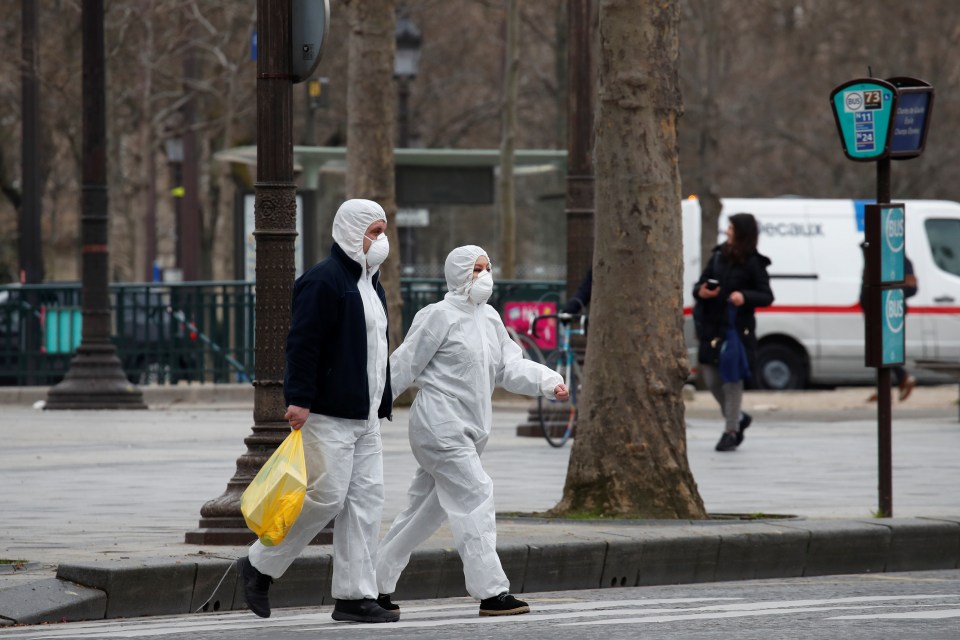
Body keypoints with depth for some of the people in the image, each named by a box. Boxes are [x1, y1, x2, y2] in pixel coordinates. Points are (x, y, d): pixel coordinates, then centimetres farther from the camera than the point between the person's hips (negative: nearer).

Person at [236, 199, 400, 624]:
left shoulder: (369, 281, 18)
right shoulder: (323, 281, -12)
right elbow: (302, 344, -18)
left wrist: (381, 405, 23)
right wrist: (299, 399, -24)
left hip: (364, 417, 9)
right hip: (327, 415, -9)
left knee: (365, 498, 4)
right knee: (326, 495, -11)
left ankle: (355, 597, 6)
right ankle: (259, 567, 6)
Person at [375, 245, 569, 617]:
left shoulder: (489, 318, 14)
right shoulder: (440, 316, -10)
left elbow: (510, 366, 10)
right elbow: (404, 366, -8)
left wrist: (549, 382, -6)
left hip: (468, 430, 9)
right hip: (440, 424, -9)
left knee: (426, 509, 14)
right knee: (475, 496, -15)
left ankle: (377, 586, 24)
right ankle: (491, 593, -16)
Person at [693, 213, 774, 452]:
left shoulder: (753, 264, -5)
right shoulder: (718, 256, 9)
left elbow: (767, 296, -5)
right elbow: (700, 284, 14)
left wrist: (745, 297, -23)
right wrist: (700, 291, -10)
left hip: (738, 328, -6)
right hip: (712, 327, 6)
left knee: (732, 379, -4)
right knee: (712, 379, 8)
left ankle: (731, 432, 3)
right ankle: (738, 418, 30)